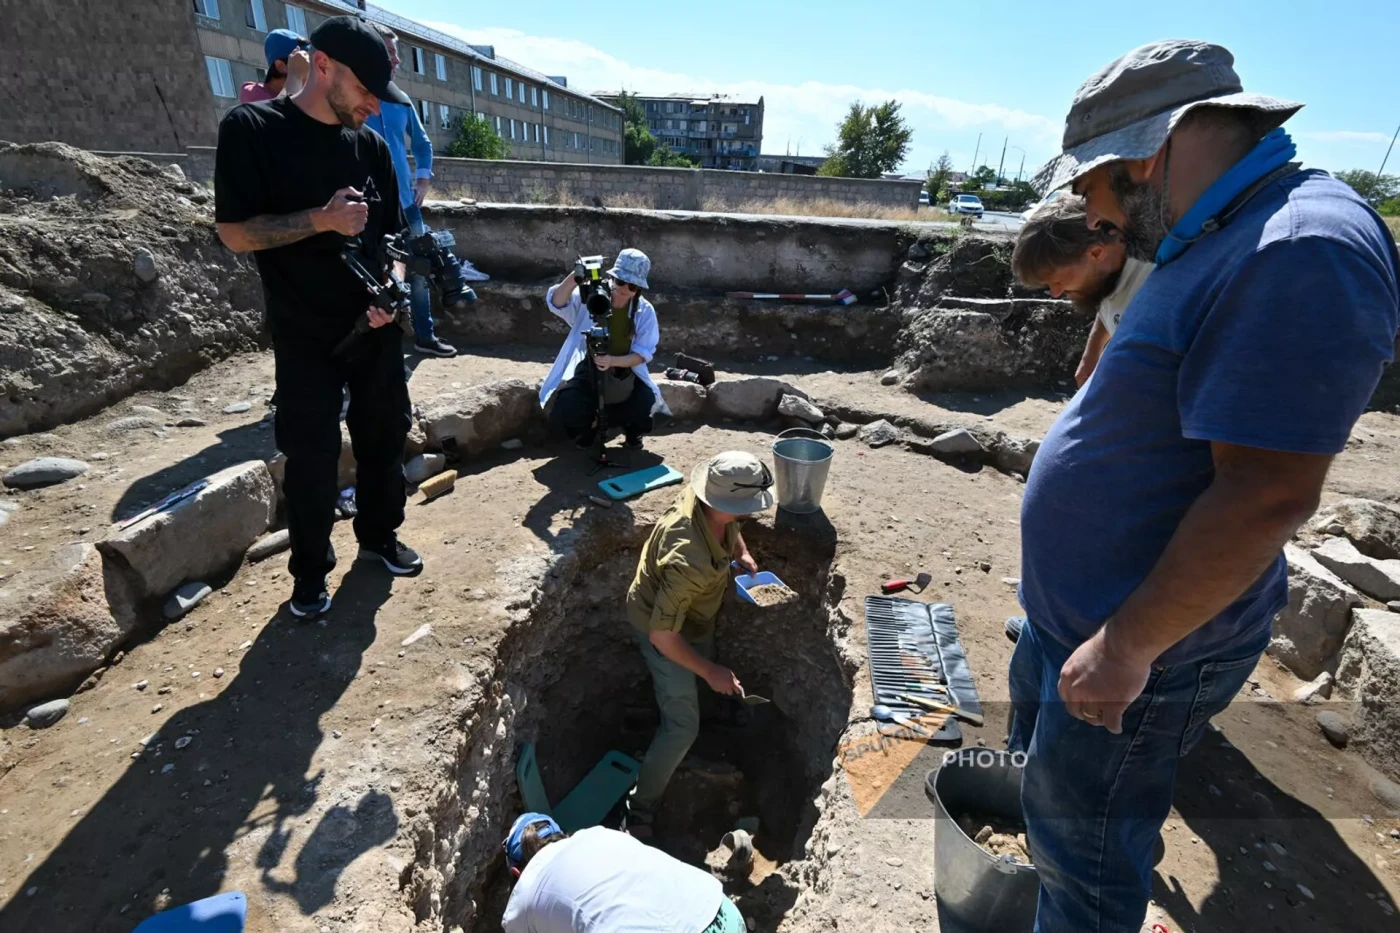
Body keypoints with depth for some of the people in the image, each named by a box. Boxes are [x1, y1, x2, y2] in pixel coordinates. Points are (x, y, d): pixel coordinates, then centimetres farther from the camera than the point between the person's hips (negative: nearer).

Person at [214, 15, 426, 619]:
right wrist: (321, 219, -22)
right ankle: (310, 572, 21)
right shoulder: (251, 130, -7)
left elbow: (392, 237, 10)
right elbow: (233, 232, -10)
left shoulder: (372, 147, 5)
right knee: (311, 459, 2)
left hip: (375, 328, 4)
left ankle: (379, 536, 34)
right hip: (305, 337, -4)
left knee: (384, 438, 13)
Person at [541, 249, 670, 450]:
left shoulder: (645, 311, -10)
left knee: (646, 404, -26)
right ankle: (589, 428, 14)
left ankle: (632, 431, 14)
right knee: (567, 411, -26)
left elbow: (643, 354, -14)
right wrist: (574, 278, -46)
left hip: (625, 373, 1)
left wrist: (613, 361, -33)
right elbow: (556, 303, -27)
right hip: (589, 370, -1)